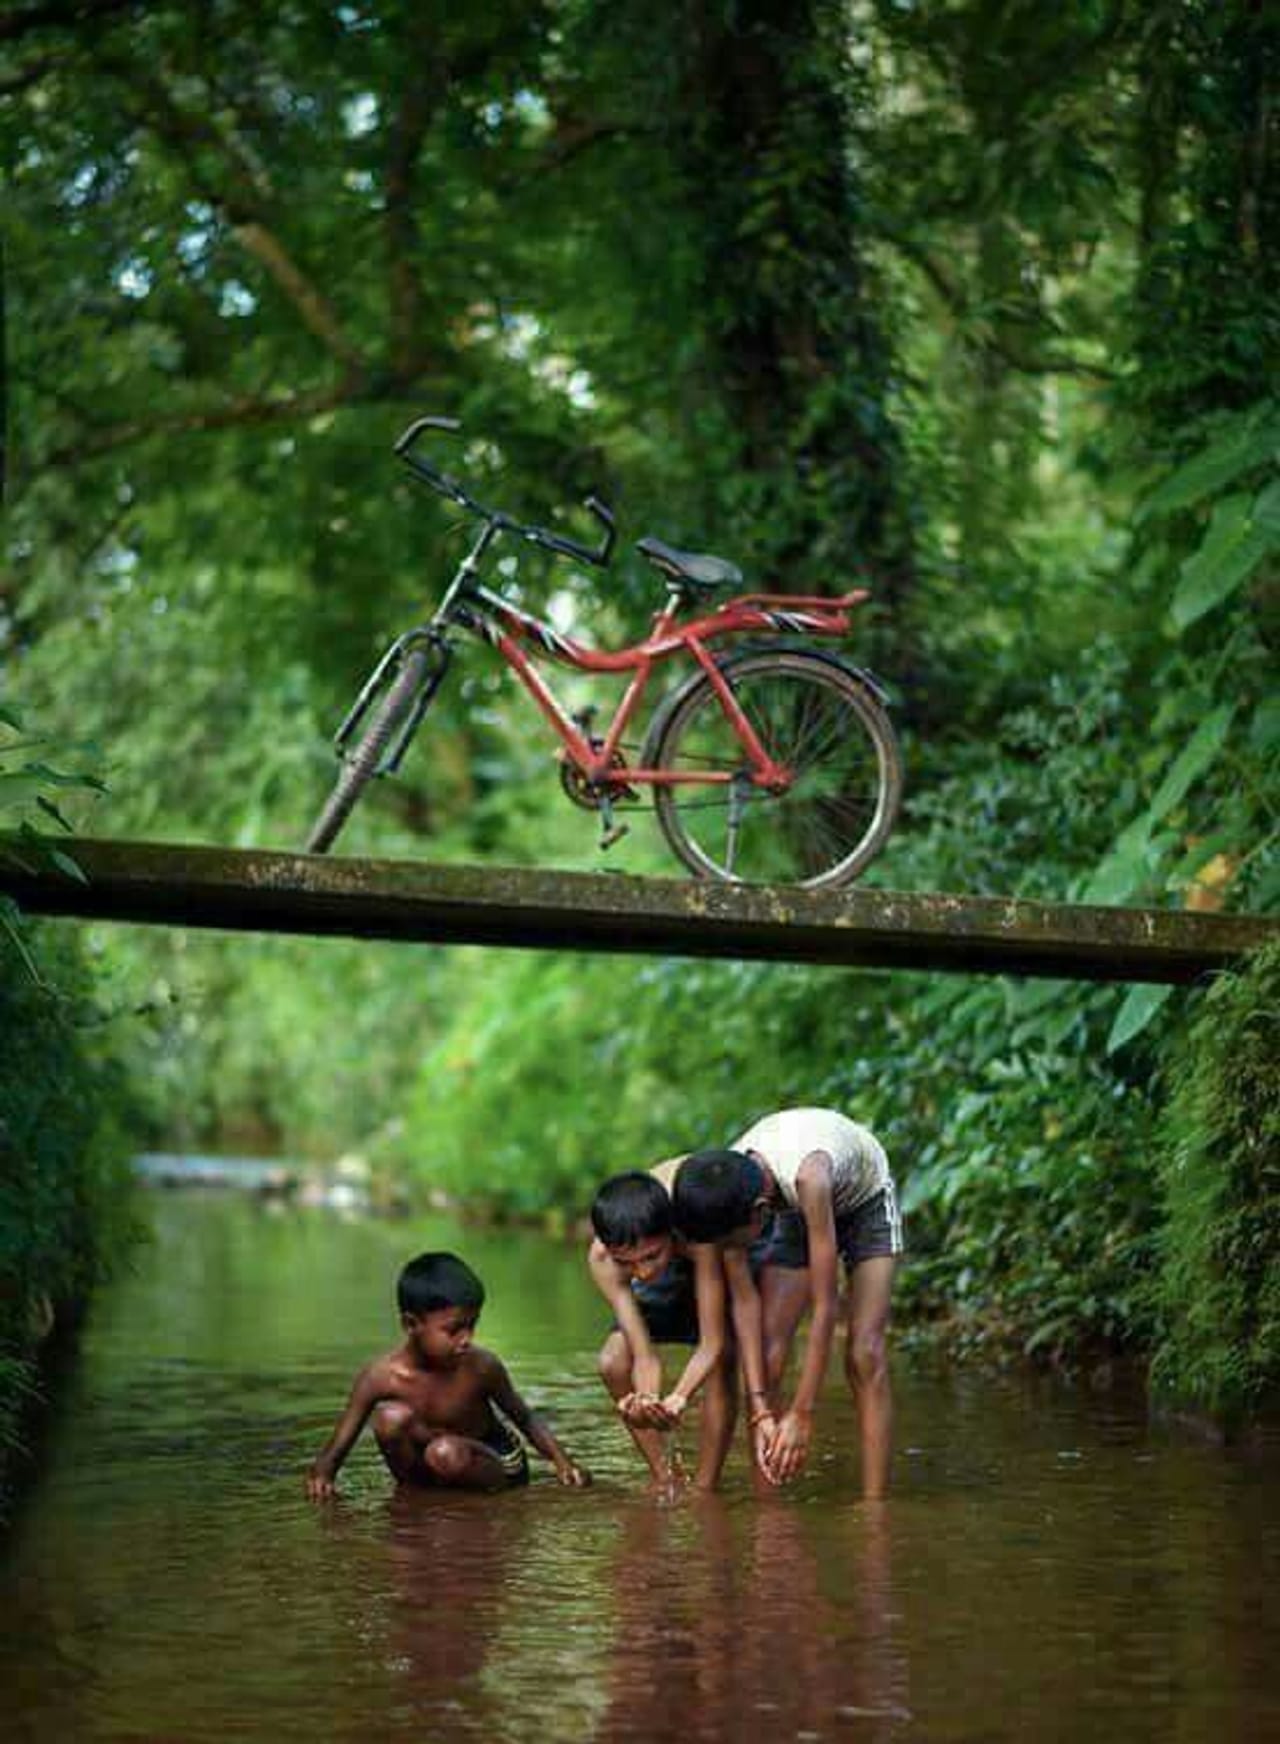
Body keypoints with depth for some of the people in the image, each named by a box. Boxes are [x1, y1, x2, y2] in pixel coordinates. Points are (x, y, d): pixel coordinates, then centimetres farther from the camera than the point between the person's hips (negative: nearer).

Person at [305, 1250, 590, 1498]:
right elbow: (336, 1448, -16)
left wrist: (562, 1462, -16)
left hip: (494, 1462, -1)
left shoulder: (481, 1367, -19)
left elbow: (526, 1419, -3)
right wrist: (321, 1475, -37)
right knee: (390, 1417, -26)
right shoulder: (382, 1376, -19)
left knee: (447, 1455, -36)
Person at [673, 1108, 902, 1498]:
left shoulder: (807, 1174, -45)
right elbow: (744, 1299, -21)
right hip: (797, 1215, 4)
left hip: (865, 1201, -4)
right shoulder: (726, 1189, -30)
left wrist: (801, 1415, -36)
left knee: (865, 1357, -18)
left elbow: (826, 1306, -39)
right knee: (766, 1359, -9)